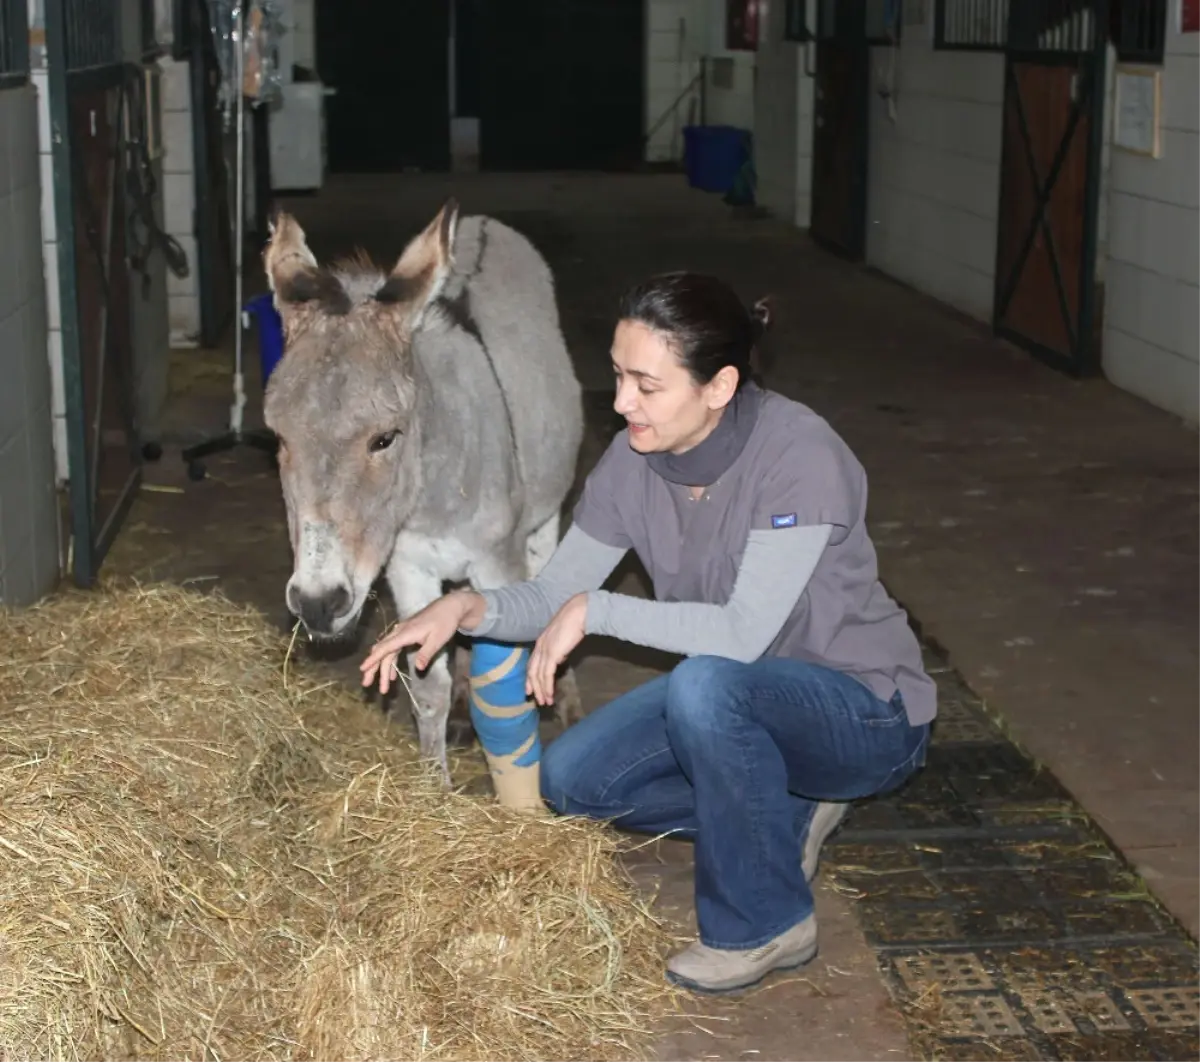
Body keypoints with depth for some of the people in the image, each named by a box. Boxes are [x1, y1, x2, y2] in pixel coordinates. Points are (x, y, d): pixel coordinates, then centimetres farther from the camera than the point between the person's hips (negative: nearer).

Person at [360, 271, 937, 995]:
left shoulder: (800, 453, -28)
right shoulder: (635, 459, -9)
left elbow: (743, 633, -32)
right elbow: (554, 594, -2)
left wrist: (594, 610, -27)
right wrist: (470, 608, -22)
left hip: (866, 716, -7)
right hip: (734, 699, 7)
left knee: (705, 685, -36)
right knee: (570, 780, -6)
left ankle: (767, 924, -14)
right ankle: (787, 814, 10)